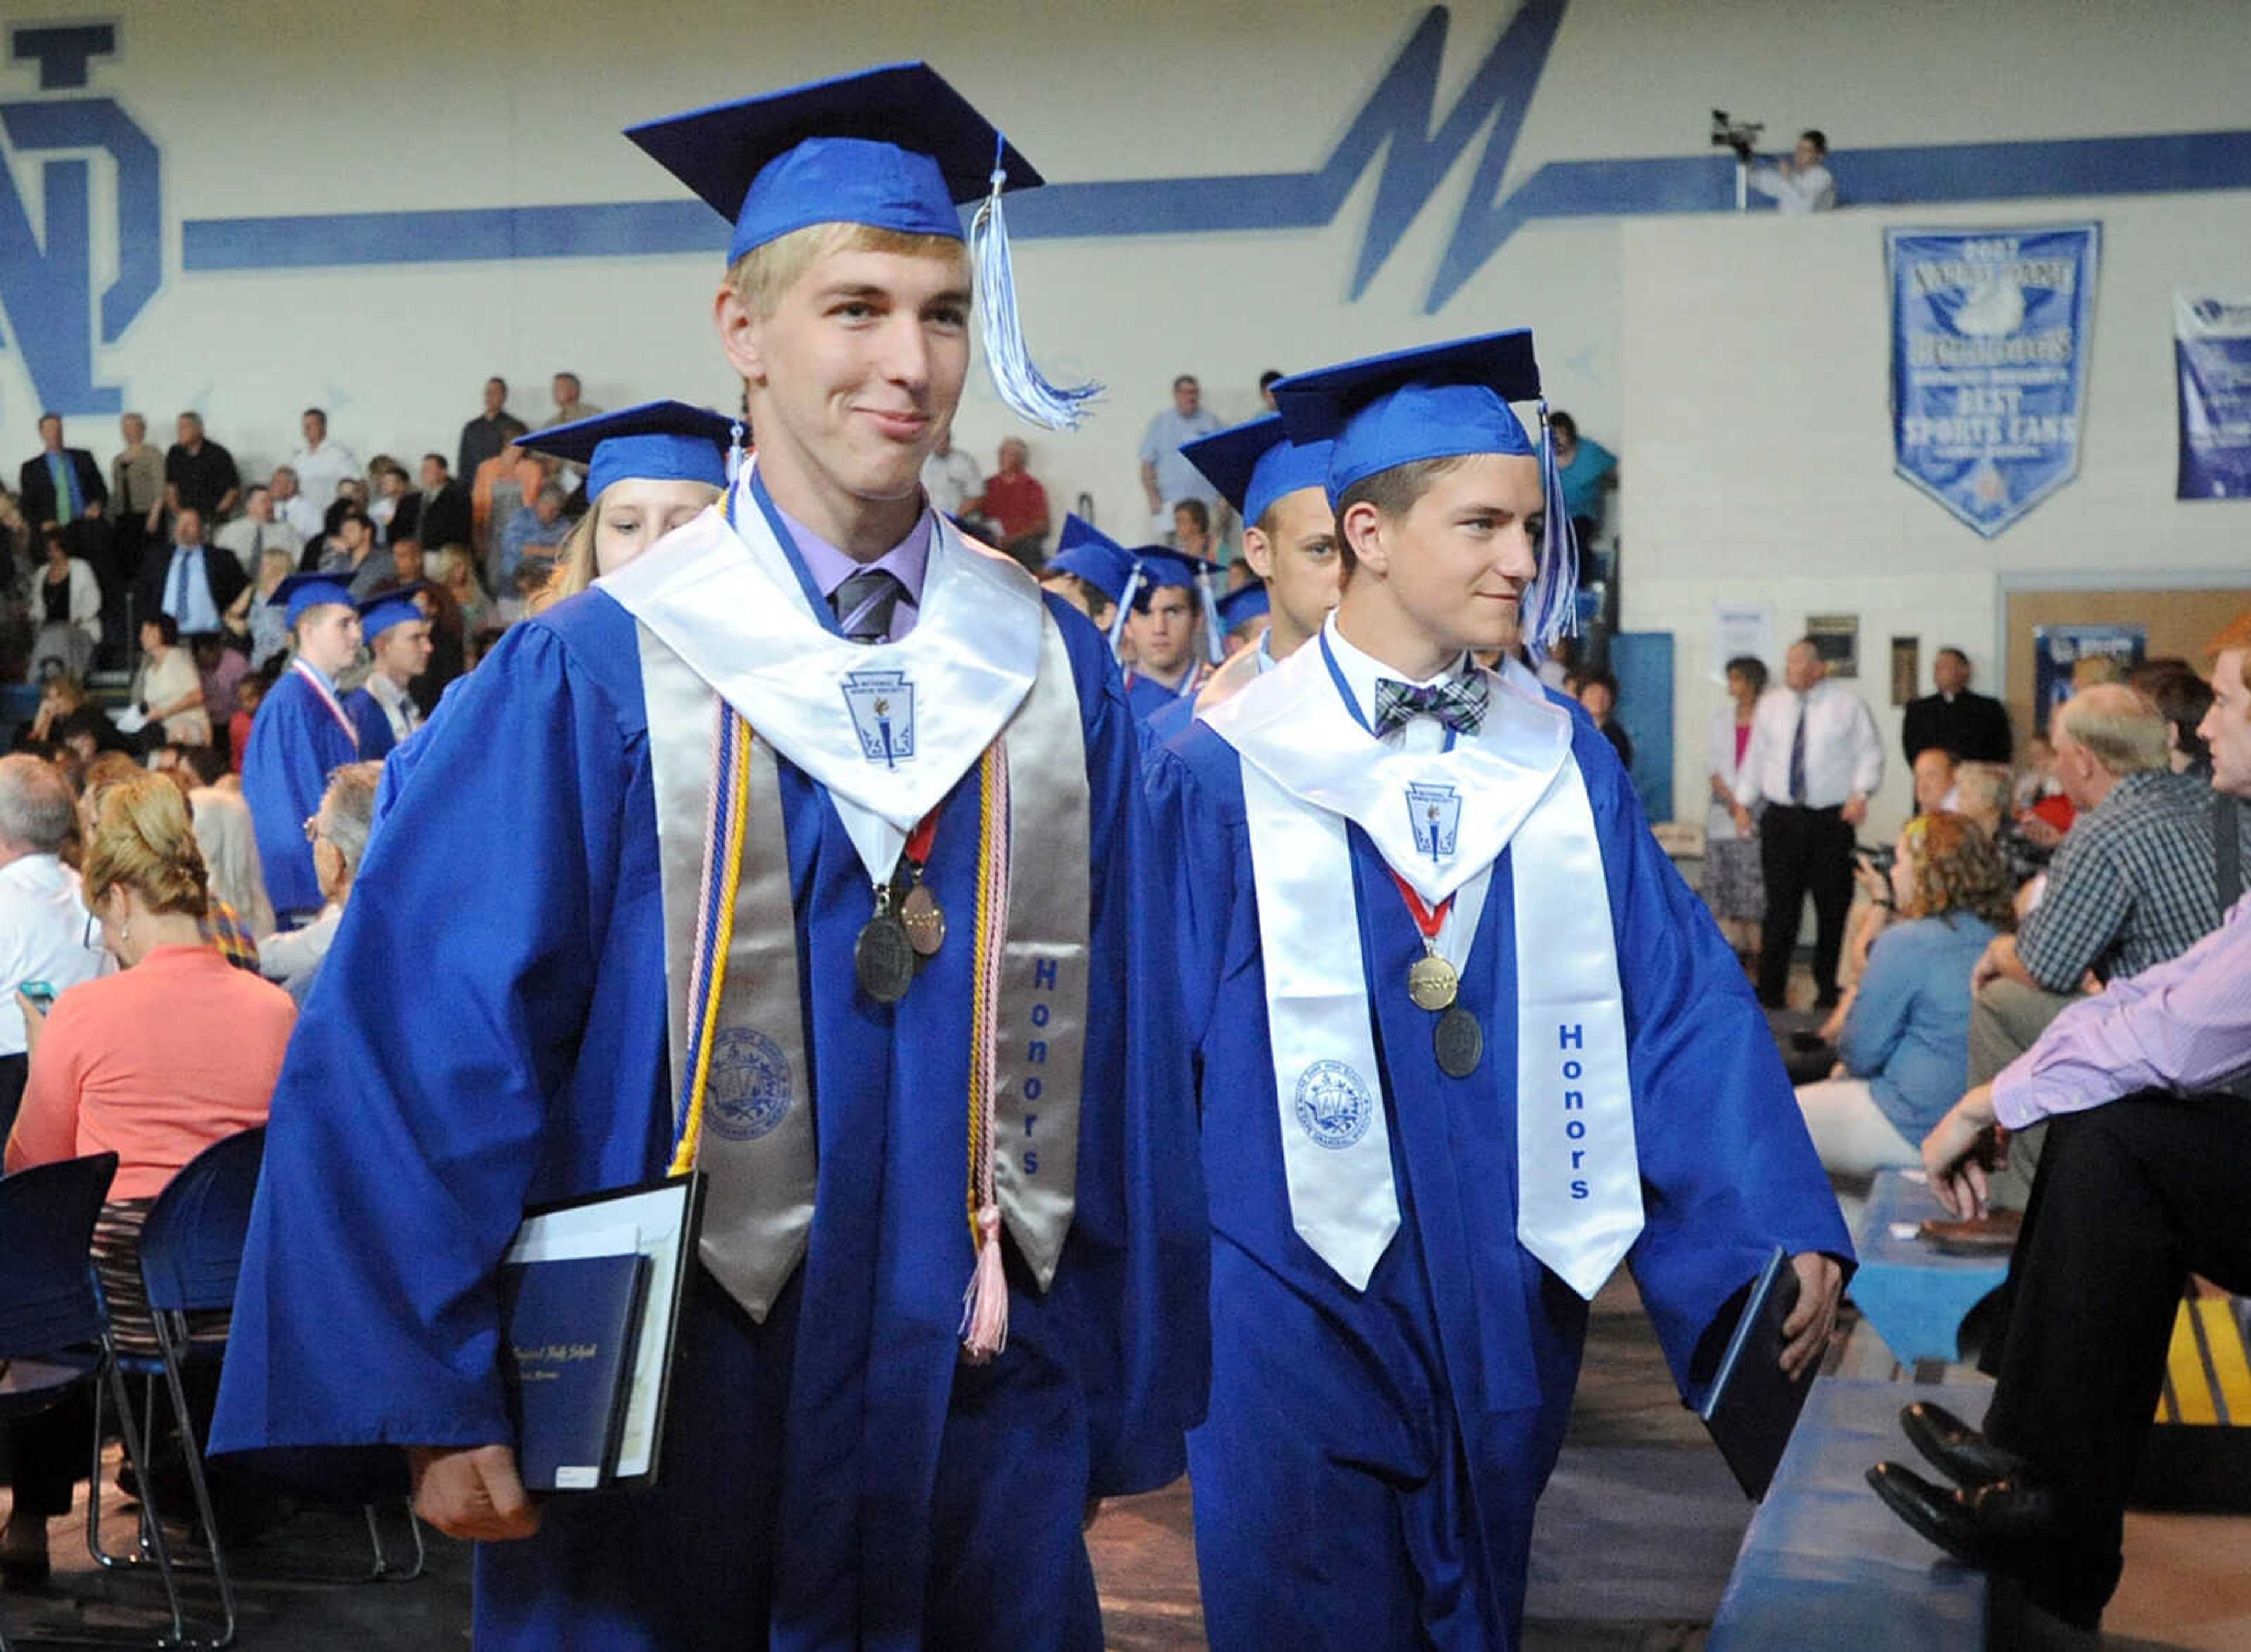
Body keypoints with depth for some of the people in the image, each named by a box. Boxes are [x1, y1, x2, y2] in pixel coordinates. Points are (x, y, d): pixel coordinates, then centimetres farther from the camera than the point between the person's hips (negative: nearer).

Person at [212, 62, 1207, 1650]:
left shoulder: (1055, 678, 1)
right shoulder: (592, 680, -9)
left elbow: (1123, 1046, 5)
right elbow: (412, 1044, -9)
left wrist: (1127, 1388, 5)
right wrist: (441, 1402, -11)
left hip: (983, 1409, 3)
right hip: (674, 1413, -2)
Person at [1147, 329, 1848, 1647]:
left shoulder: (1562, 760, 3)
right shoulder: (1226, 772, -8)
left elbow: (1684, 997, -2)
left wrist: (1779, 1227, -11)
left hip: (1511, 1303, 4)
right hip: (1302, 1293, -4)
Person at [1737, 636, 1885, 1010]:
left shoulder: (1848, 705, 2)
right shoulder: (1771, 706, 13)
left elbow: (1870, 752, 1)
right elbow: (1756, 756, 19)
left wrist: (1861, 793, -14)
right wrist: (1744, 801, 15)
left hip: (1832, 819, -2)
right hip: (1782, 818, 2)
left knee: (1833, 906, 2)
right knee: (1781, 905, -3)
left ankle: (1828, 989, 14)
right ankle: (1770, 990, 0)